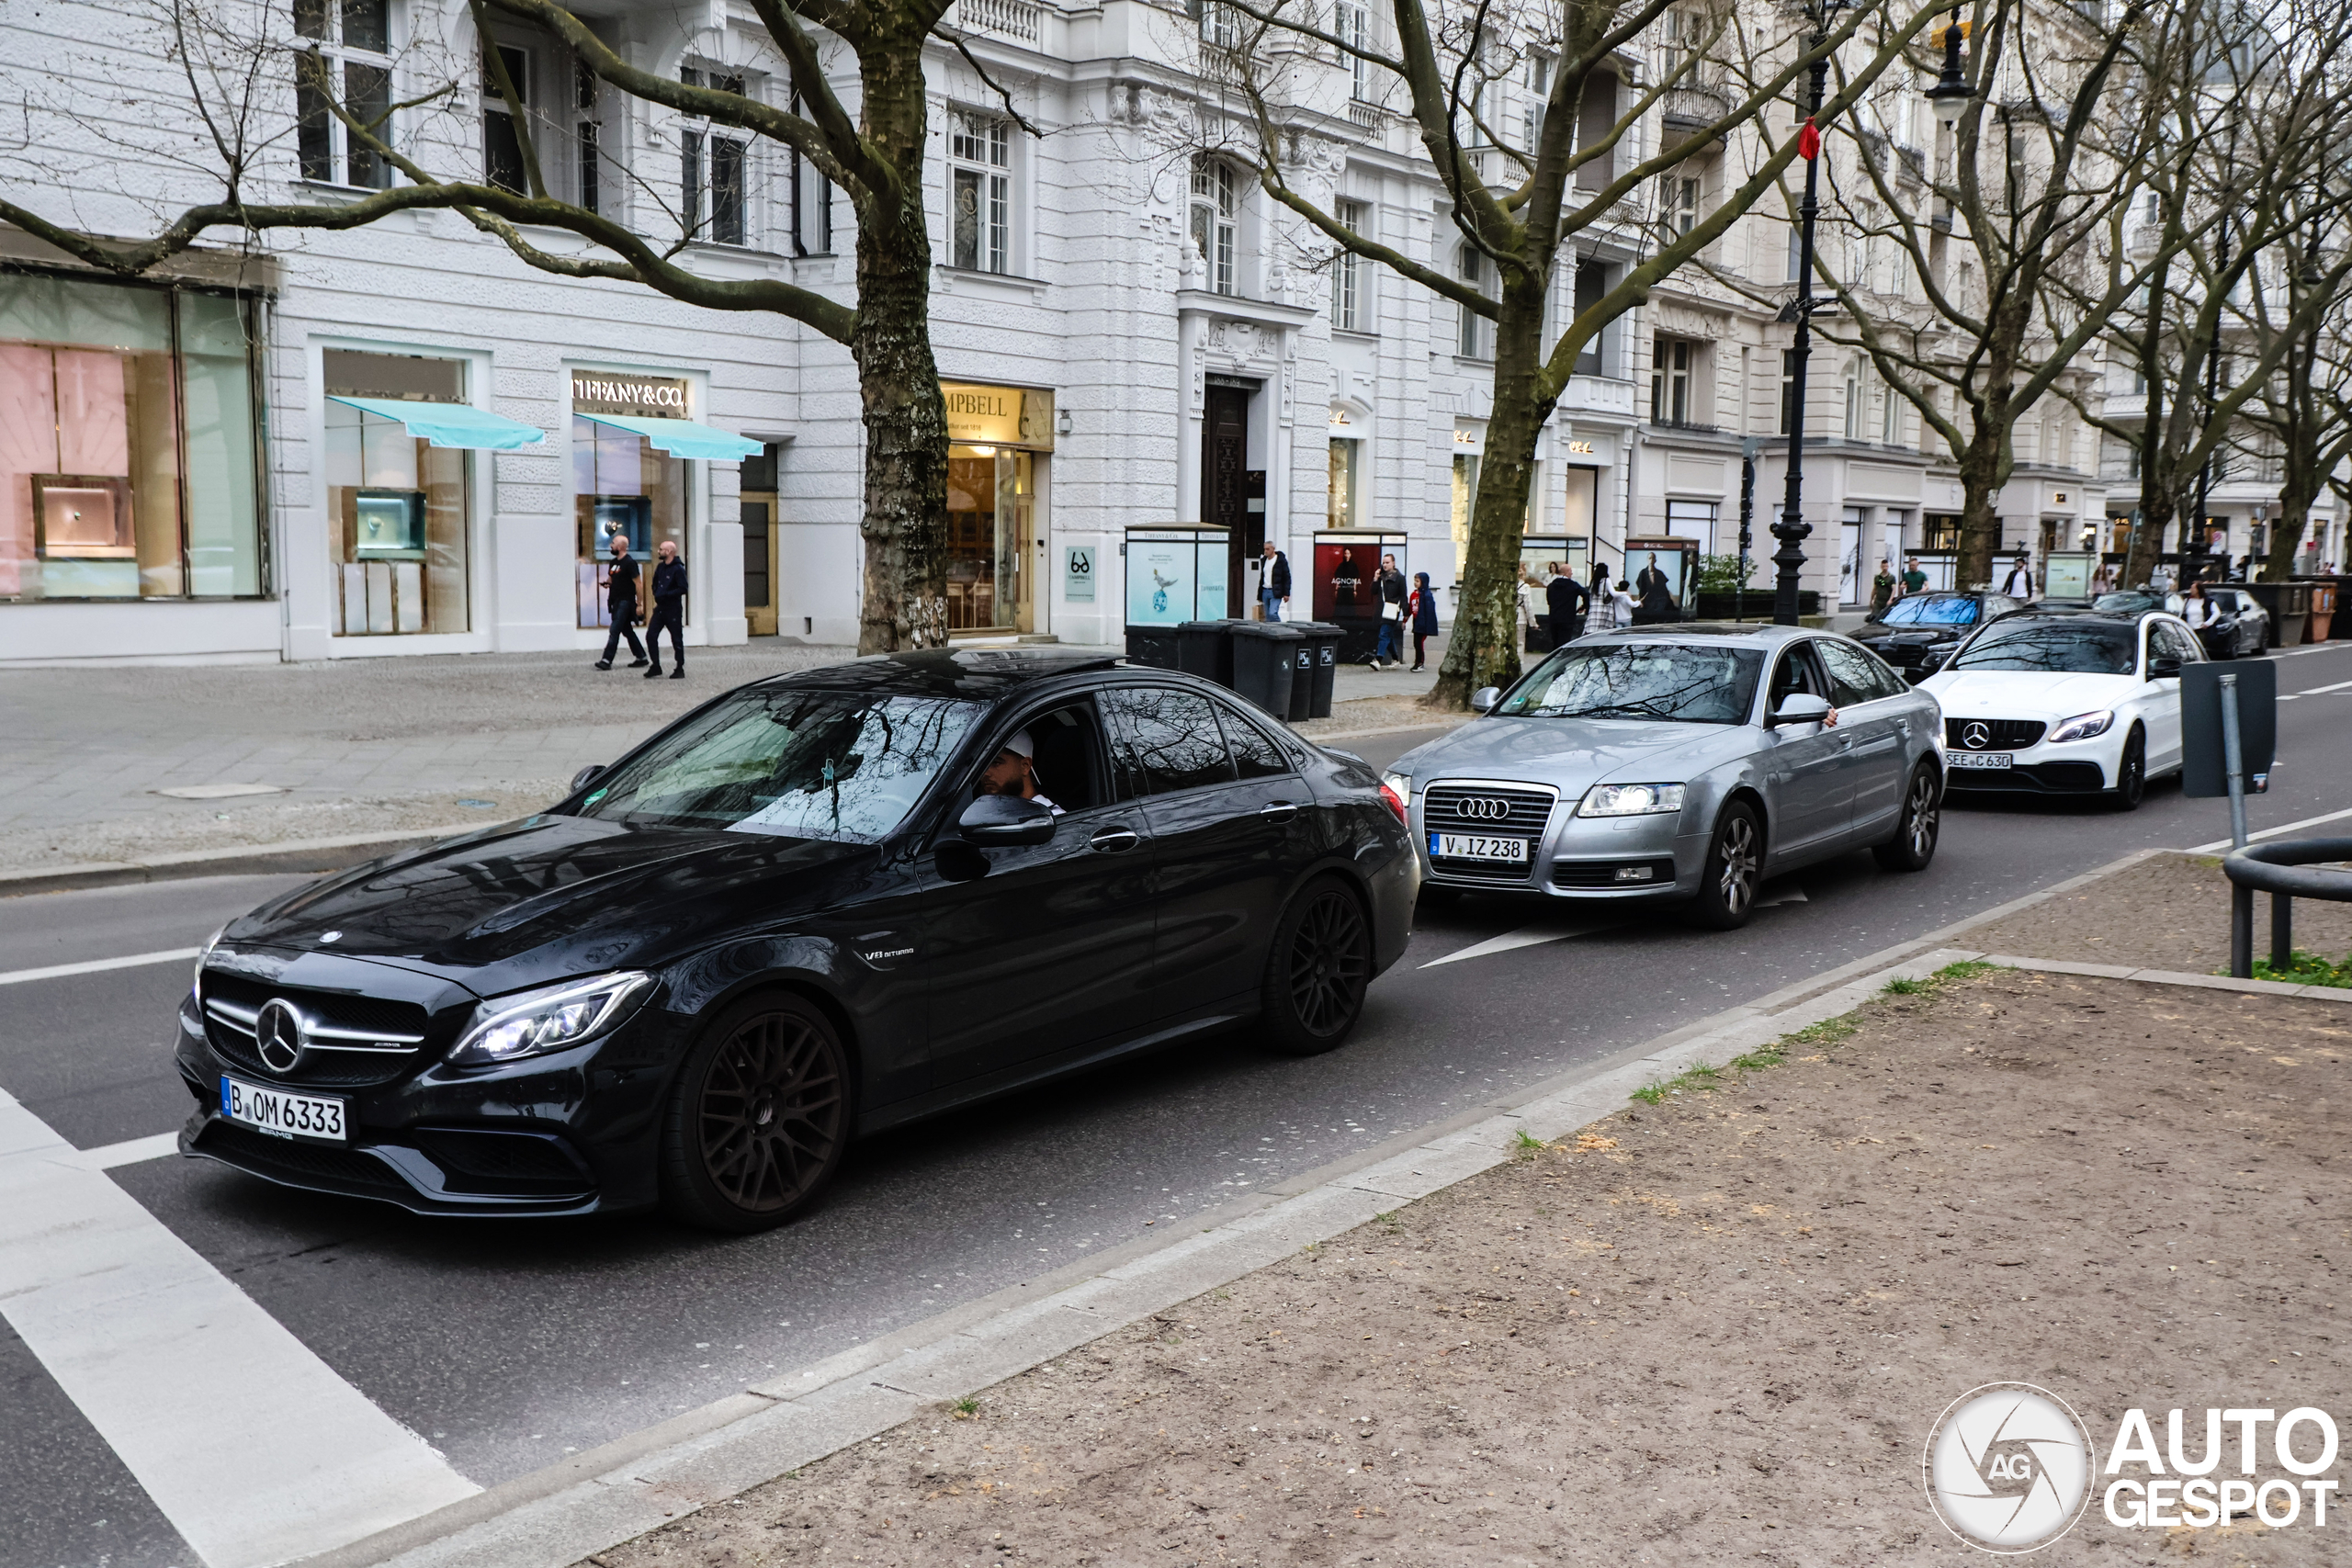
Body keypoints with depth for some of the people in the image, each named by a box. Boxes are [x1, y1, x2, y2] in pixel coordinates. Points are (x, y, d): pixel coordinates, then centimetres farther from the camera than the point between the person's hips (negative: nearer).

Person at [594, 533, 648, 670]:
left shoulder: (629, 563, -12)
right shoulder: (614, 562, 13)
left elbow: (638, 583, -14)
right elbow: (610, 578, 28)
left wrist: (639, 604, -17)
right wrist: (606, 583, 3)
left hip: (625, 601, -9)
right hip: (616, 601, 9)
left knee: (614, 630, -13)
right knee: (627, 630, 13)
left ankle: (607, 660, -16)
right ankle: (641, 657, 21)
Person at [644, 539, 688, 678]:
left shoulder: (678, 569, -12)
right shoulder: (660, 567, 11)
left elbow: (683, 589, -18)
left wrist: (665, 595, -22)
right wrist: (656, 595, 5)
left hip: (673, 610, -7)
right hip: (660, 608, 7)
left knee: (677, 640, 1)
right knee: (650, 635, 1)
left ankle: (680, 669, 9)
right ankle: (656, 666, 10)